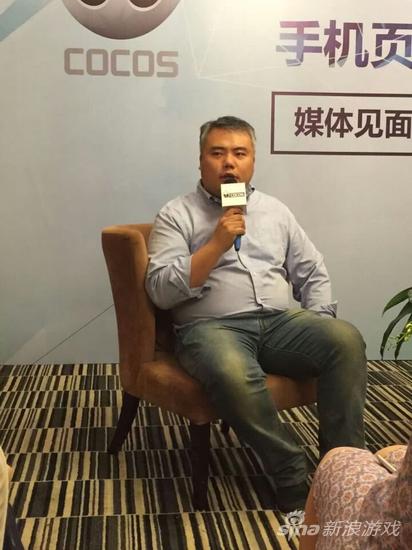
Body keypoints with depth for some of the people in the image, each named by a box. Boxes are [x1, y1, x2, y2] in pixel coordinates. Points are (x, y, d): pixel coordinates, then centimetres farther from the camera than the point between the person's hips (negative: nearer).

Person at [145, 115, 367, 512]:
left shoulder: (275, 210, 18)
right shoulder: (176, 216, 4)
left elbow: (313, 272, 19)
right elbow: (161, 292, -7)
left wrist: (317, 322, 1)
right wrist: (217, 244, -14)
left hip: (280, 321, 4)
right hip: (212, 327, -4)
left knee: (346, 339, -24)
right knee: (234, 375, -38)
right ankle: (292, 478, -18)